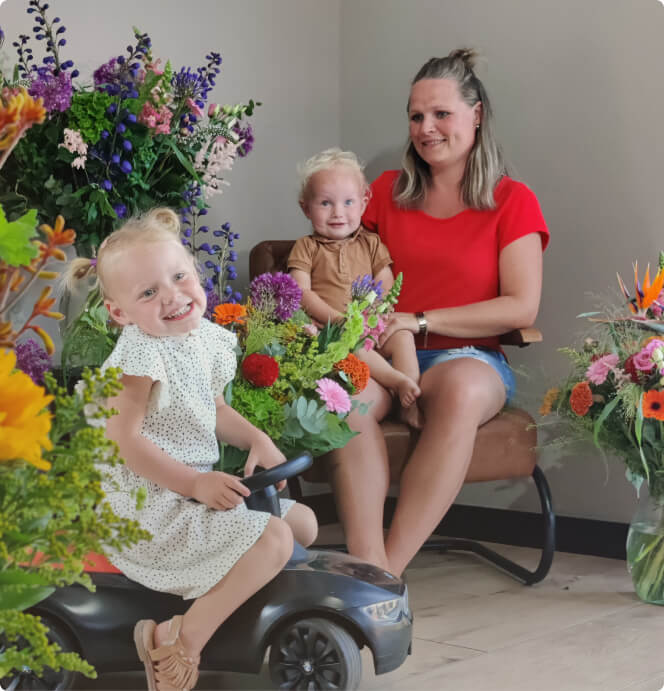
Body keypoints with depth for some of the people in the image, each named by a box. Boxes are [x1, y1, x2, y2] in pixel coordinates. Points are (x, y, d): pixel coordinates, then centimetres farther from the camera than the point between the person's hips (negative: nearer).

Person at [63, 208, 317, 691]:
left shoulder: (206, 338, 6)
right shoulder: (140, 357, -19)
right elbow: (122, 439, -23)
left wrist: (257, 439, 3)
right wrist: (195, 483, -22)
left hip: (199, 488, 9)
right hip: (148, 504, -9)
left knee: (303, 522, 14)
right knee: (272, 539, -22)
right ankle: (183, 640, -19)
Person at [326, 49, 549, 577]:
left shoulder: (513, 201, 6)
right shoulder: (388, 192, 16)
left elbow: (522, 308, -4)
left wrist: (421, 320, -10)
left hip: (469, 357, -2)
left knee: (460, 389, -40)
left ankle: (391, 566, -37)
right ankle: (368, 563, -41)